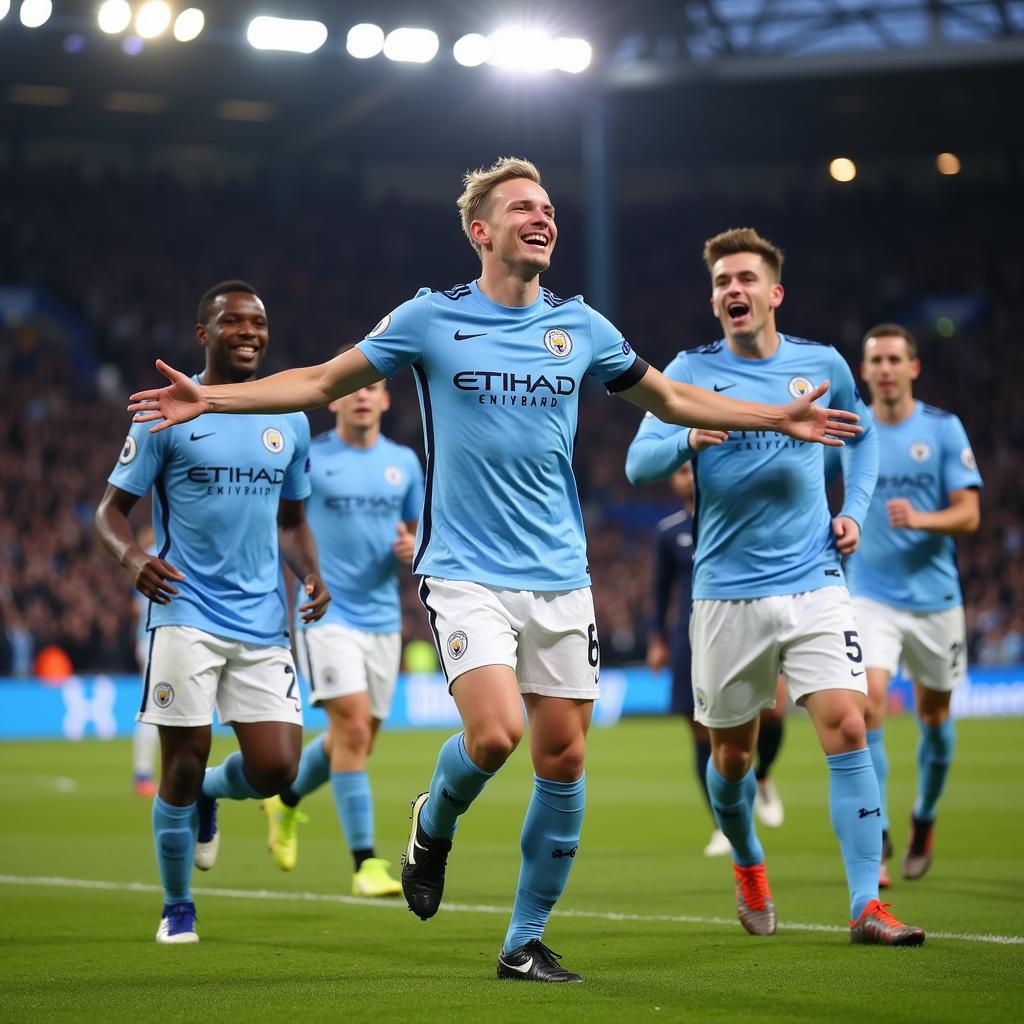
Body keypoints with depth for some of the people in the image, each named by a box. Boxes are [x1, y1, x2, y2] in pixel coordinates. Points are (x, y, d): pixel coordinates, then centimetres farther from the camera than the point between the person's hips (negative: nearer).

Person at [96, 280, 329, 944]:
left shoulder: (290, 420, 11)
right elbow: (112, 507, 1)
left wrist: (311, 573, 2)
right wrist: (132, 555, -20)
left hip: (264, 622, 4)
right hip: (186, 611, -3)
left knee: (276, 770, -5)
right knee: (184, 761, -4)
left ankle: (208, 795, 31)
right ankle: (177, 907, 16)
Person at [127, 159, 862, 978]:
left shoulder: (579, 326, 7)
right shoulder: (430, 319, -1)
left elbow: (669, 397, 21)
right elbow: (323, 382, 7)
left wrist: (779, 417, 18)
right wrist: (211, 398, -2)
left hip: (559, 579, 4)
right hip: (465, 573, -4)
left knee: (562, 759, 1)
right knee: (495, 733, -21)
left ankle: (526, 940, 15)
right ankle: (434, 825, 14)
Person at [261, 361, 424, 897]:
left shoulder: (405, 462, 8)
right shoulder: (305, 459, -5)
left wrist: (411, 549, -4)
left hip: (382, 618, 5)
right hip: (326, 614, -5)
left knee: (354, 740, 11)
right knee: (353, 730, -17)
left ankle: (286, 800, 41)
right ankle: (365, 863, -12)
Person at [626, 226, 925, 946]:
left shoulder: (823, 366, 5)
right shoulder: (691, 371, 0)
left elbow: (862, 436, 24)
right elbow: (639, 462, -8)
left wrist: (854, 511, 9)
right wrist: (689, 437, -29)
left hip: (814, 582, 0)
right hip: (726, 594, 0)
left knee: (847, 729, -14)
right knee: (732, 753, 8)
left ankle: (867, 906, -12)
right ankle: (748, 867, 37)